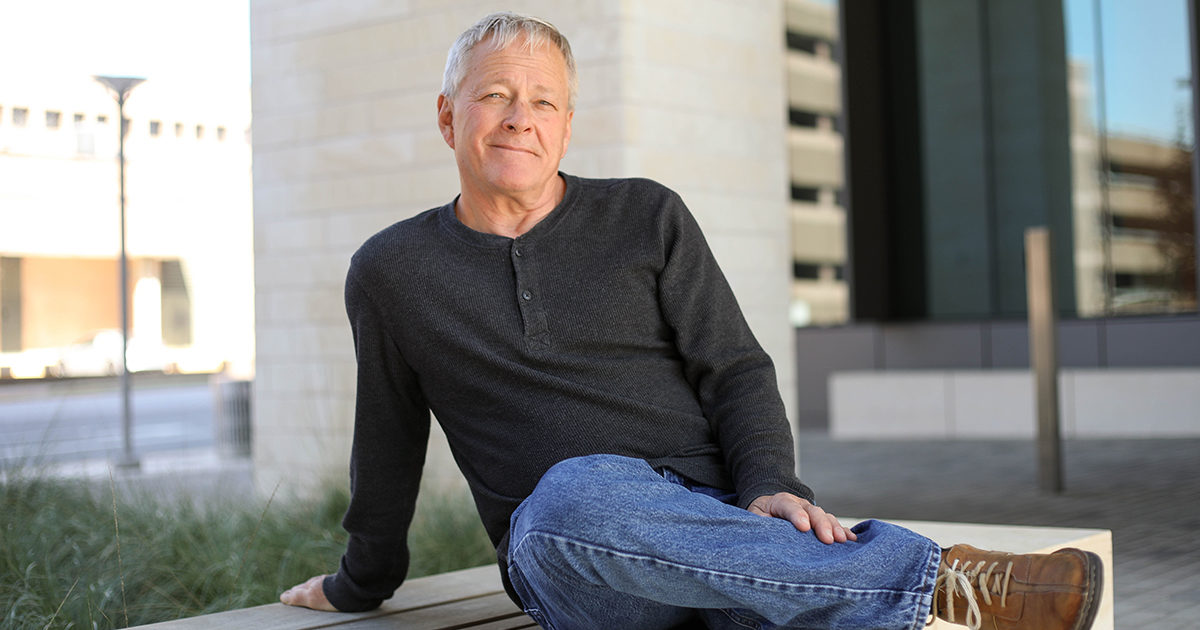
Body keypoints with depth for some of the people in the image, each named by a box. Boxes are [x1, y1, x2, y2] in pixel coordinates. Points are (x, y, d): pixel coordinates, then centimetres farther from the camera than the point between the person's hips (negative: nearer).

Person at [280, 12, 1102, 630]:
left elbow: (737, 371, 7)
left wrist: (773, 489, -12)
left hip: (722, 520, 1)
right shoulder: (391, 273, 13)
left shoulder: (647, 218, 12)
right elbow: (389, 446, 25)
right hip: (566, 562, 0)